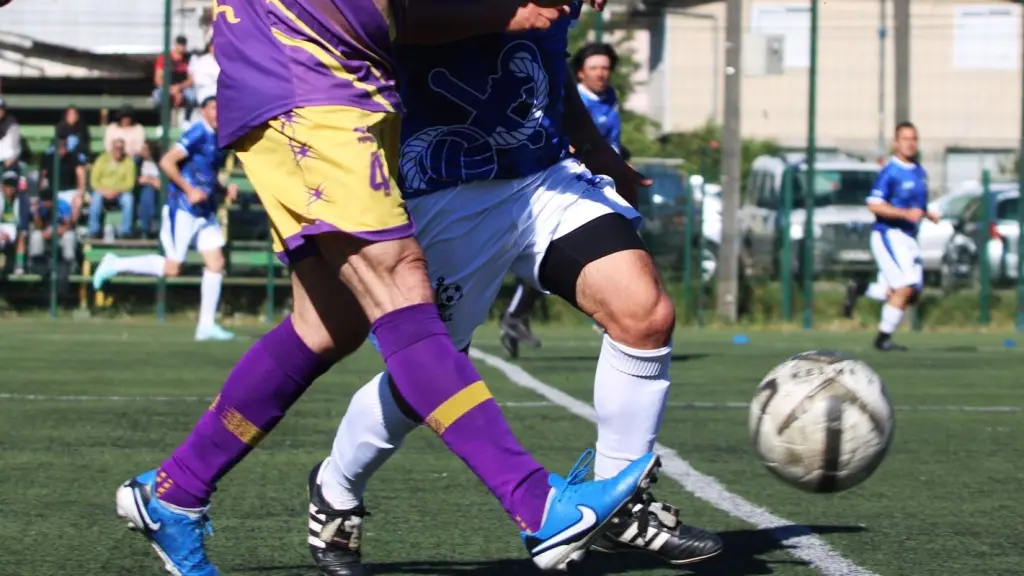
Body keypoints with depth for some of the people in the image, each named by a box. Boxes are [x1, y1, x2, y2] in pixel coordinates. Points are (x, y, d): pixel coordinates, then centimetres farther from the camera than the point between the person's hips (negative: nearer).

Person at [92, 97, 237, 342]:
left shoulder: (218, 140, 14)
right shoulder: (197, 135, -13)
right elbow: (167, 161, -20)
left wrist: (225, 189, 9)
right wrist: (188, 190, -23)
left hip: (205, 211, 8)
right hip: (182, 209, -8)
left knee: (216, 263, 0)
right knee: (172, 268, -7)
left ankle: (207, 325, 5)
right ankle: (115, 265, 9)